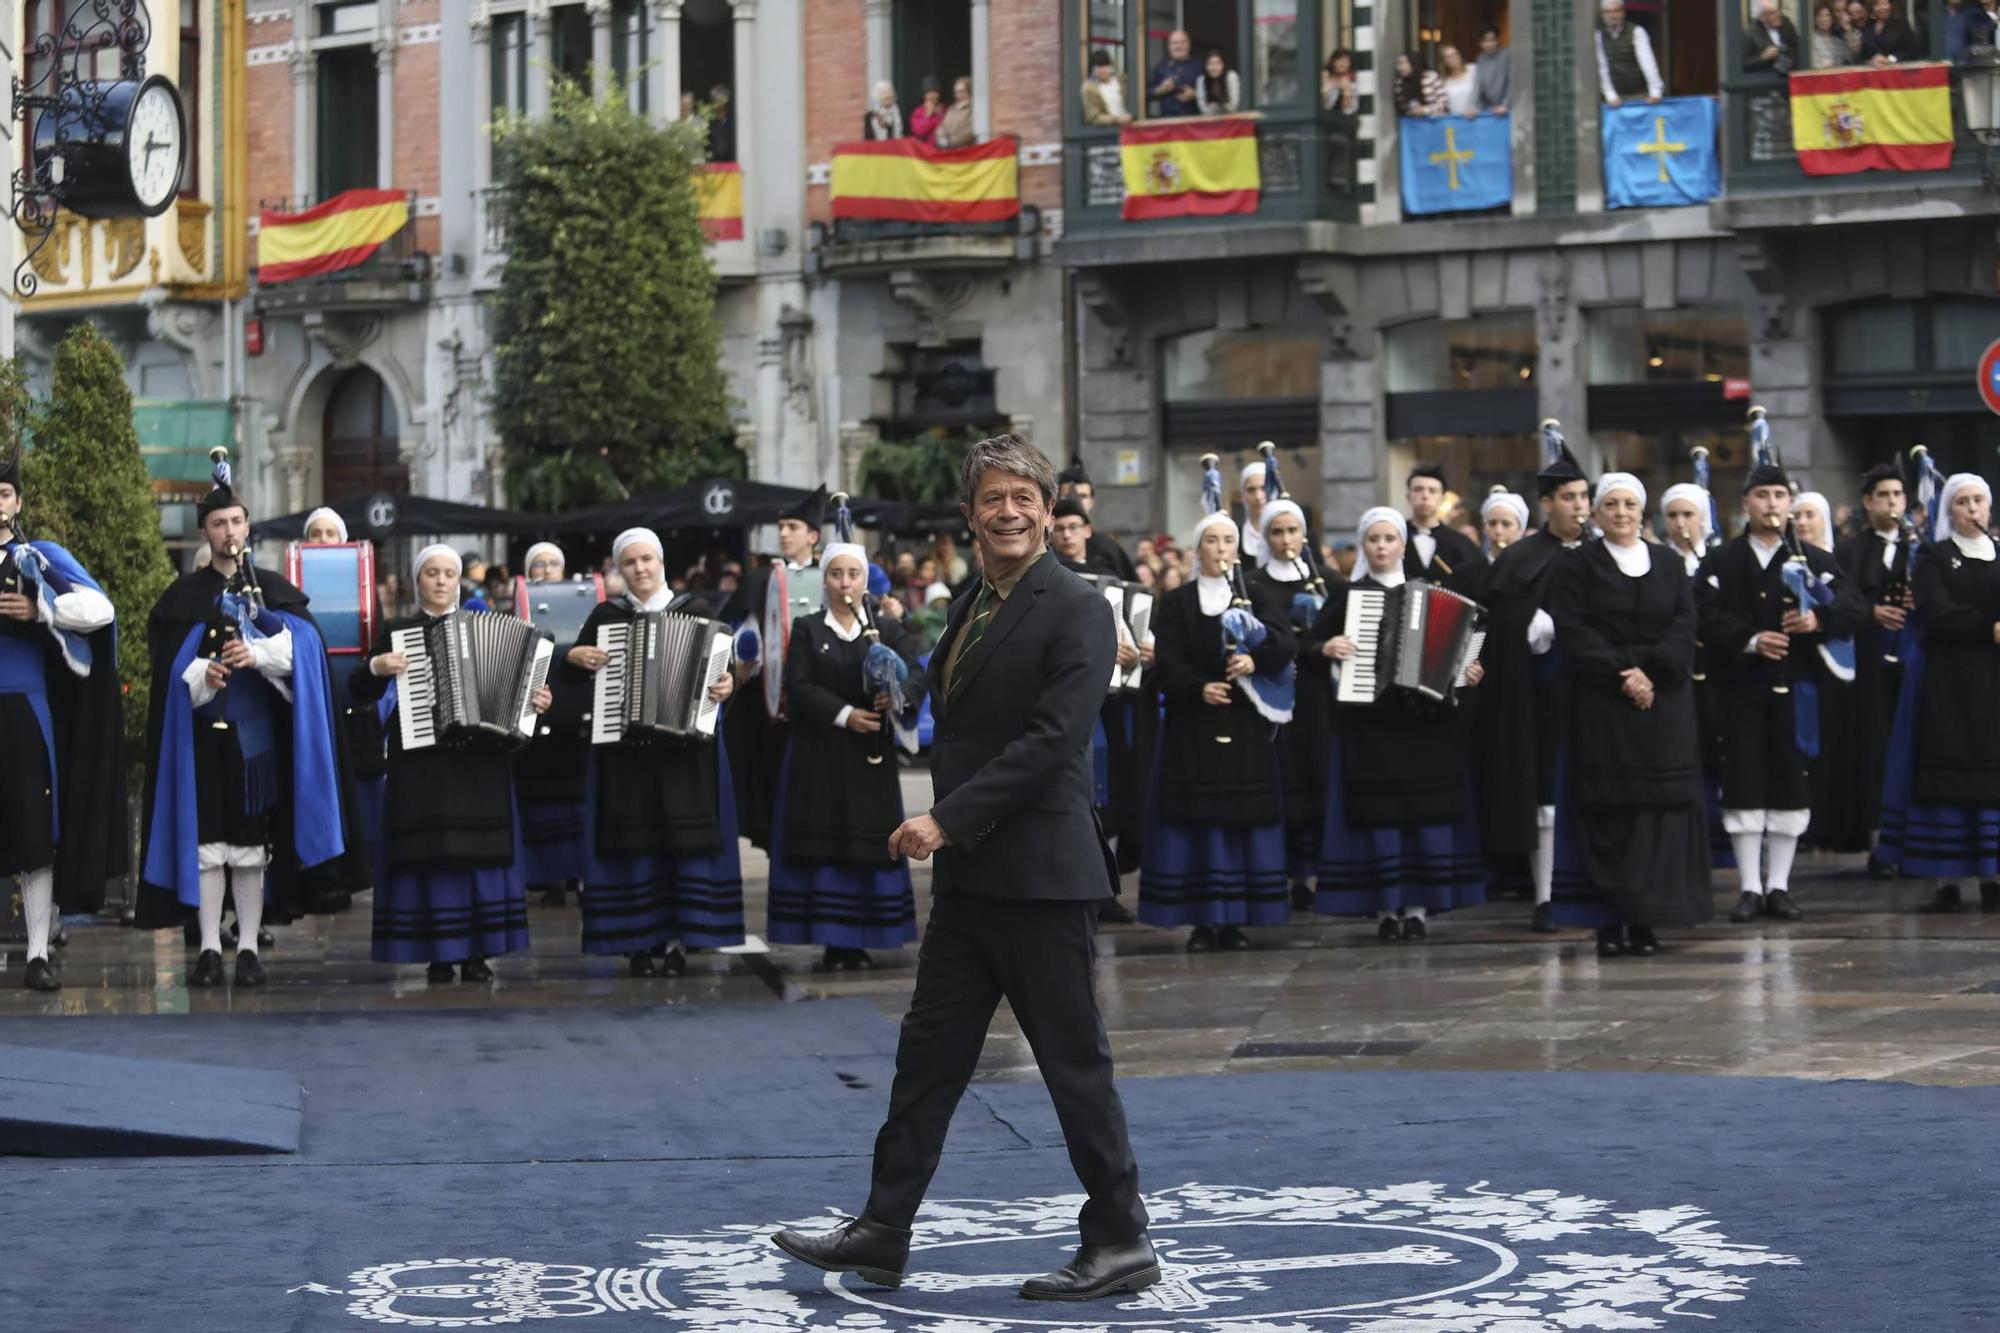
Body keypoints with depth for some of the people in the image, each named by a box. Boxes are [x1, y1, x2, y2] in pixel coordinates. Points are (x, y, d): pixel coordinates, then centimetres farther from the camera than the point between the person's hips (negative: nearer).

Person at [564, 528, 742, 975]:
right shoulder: (606, 616, 8)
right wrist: (575, 658, -10)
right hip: (624, 749, 1)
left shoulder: (693, 612, 6)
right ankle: (639, 940, 5)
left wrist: (726, 684, -18)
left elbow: (721, 666, 4)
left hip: (685, 748, 0)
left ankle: (679, 939, 2)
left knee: (686, 836, -4)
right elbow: (568, 679, 10)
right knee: (633, 841, -1)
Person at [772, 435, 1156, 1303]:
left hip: (1040, 873, -8)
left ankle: (1120, 1244, 10)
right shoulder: (971, 608, 14)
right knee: (929, 1053, 11)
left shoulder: (1075, 610, -12)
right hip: (968, 875, 8)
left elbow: (1052, 738, -21)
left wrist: (949, 819, -22)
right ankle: (882, 1233, 17)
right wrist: (943, 827, 12)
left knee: (1074, 1061, 0)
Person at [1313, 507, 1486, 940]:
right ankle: (1384, 908, 1)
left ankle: (1418, 907, 3)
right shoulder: (1347, 594, 7)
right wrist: (1328, 648, -19)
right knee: (1377, 813, -4)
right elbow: (1309, 644, 2)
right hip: (1368, 721, -2)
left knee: (1425, 812, -2)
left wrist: (1469, 671, -4)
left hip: (1424, 719, 2)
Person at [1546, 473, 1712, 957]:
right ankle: (1608, 921, -3)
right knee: (1606, 808, -5)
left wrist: (1646, 667, -13)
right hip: (1600, 704, -2)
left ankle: (1645, 918, 0)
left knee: (1659, 807, -3)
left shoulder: (1668, 566, 12)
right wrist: (1621, 673, -14)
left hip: (1663, 703, 2)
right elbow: (1572, 631, -5)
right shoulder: (1579, 566, 5)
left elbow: (1684, 628, 3)